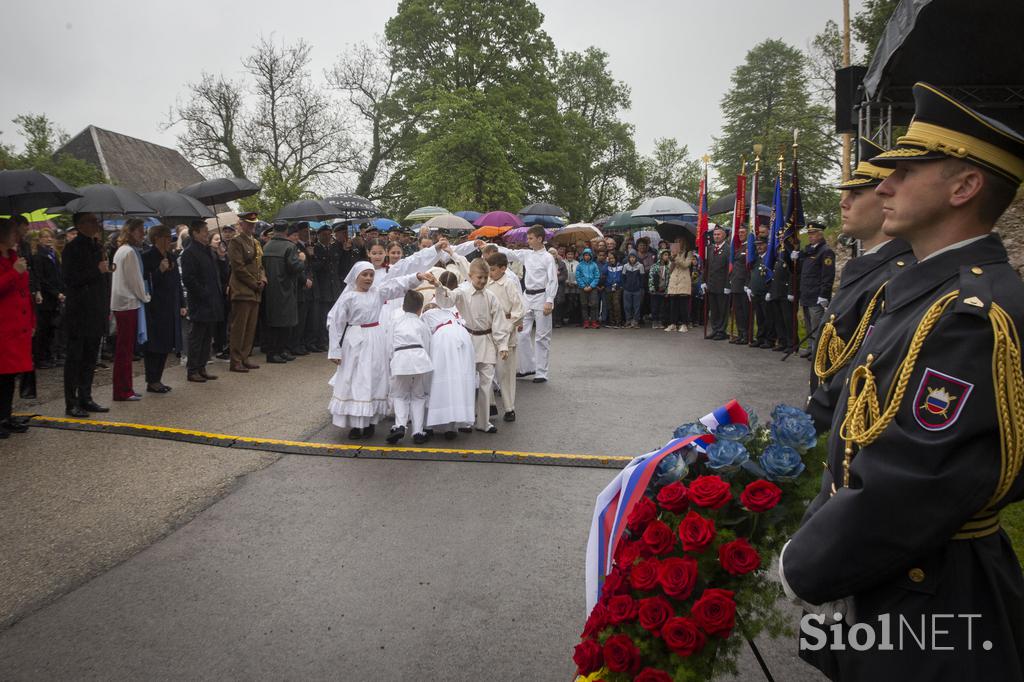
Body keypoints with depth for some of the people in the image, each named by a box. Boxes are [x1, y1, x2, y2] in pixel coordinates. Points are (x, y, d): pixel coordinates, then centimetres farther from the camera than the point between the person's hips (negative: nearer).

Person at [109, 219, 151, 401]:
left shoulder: (121, 250, 16)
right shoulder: (130, 252, -13)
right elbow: (135, 280, -13)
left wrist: (142, 296, 16)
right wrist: (145, 297, 1)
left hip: (121, 303, 10)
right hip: (129, 303, -10)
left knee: (124, 348, 12)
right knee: (125, 349, -5)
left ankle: (124, 389, 18)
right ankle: (122, 391, -1)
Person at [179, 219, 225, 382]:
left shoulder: (208, 251, 16)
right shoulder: (189, 253, -12)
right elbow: (188, 279, -18)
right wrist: (204, 294, -18)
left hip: (212, 303, 9)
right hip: (199, 303, -9)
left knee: (207, 337, 13)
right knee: (196, 337, -2)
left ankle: (201, 368, 21)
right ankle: (192, 370, 5)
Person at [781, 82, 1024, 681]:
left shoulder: (975, 314, -26)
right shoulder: (932, 293, 7)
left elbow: (903, 493, -29)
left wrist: (804, 569, -14)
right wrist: (814, 547, 5)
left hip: (925, 630, -9)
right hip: (877, 591, 9)